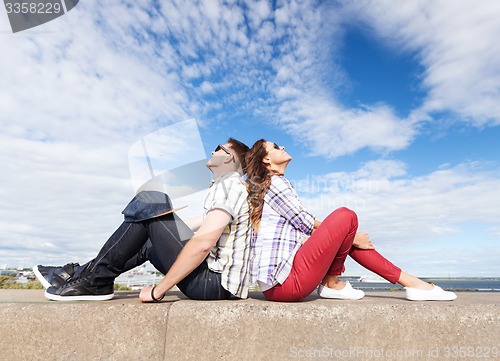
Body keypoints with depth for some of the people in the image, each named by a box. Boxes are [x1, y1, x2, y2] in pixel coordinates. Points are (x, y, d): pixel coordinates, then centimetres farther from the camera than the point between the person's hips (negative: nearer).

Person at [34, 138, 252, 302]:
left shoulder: (228, 183, -11)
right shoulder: (231, 186, 23)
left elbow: (202, 244, -22)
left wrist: (158, 290, -16)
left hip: (213, 281, -10)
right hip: (218, 280, 10)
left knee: (149, 204, -13)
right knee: (147, 242, 22)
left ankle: (96, 280, -2)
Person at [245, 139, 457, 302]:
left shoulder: (264, 187, 22)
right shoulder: (276, 181, -5)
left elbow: (303, 230, 18)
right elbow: (305, 222, -10)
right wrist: (349, 236, 1)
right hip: (283, 282, -10)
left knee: (345, 229, 12)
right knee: (345, 216, -15)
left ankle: (410, 282, 10)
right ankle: (331, 283, 0)